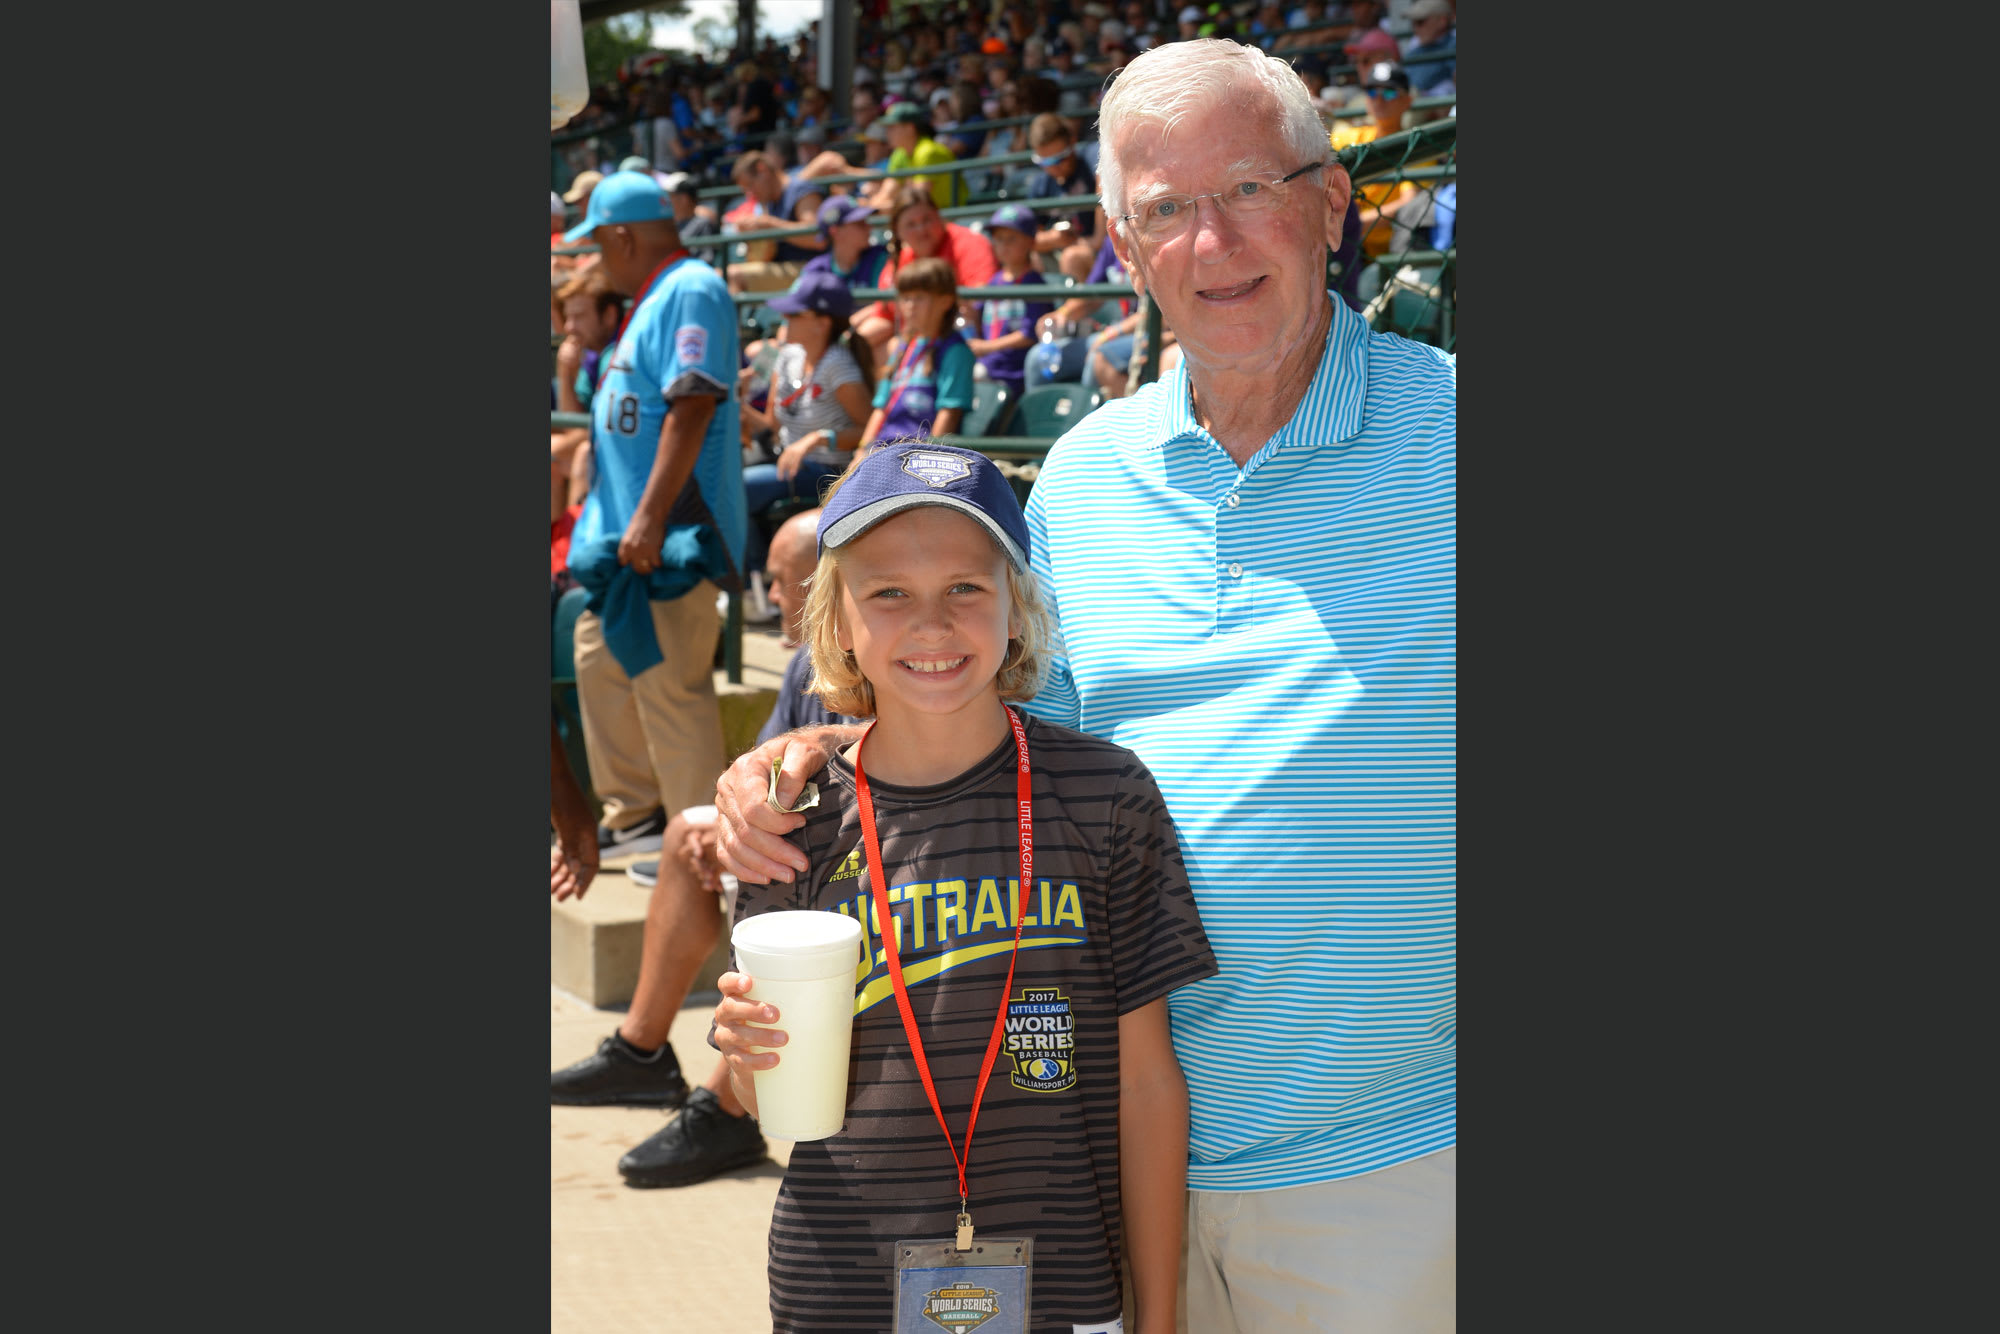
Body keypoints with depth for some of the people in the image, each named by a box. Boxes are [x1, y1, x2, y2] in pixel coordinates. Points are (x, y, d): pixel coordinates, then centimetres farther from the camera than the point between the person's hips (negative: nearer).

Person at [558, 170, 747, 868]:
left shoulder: (692, 290, -12)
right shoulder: (650, 300, 19)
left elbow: (692, 407, -22)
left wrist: (651, 515, -27)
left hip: (672, 533, -11)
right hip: (626, 532, 11)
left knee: (668, 682, -8)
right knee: (601, 665, 15)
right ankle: (635, 815, 26)